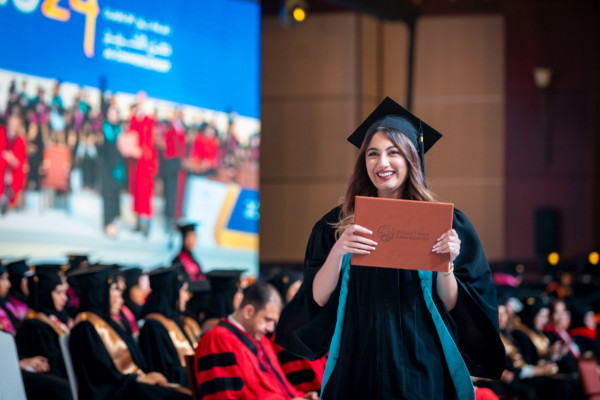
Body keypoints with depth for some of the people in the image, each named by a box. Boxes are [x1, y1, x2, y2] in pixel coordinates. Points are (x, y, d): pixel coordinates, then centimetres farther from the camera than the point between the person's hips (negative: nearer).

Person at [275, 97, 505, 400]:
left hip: (420, 374, -1)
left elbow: (451, 307, 0)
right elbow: (318, 301, -3)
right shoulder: (337, 225, 6)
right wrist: (337, 252, -18)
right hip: (357, 371, 1)